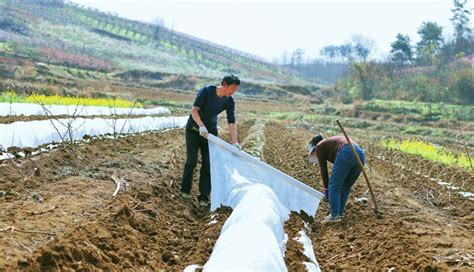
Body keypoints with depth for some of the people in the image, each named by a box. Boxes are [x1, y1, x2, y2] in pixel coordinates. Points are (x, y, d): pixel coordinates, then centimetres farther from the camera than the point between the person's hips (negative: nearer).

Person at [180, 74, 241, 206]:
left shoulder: (229, 101, -7)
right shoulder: (207, 90, -19)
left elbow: (232, 123, -9)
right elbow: (194, 109, -21)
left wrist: (235, 142, -21)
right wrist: (201, 126, -34)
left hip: (210, 132, 3)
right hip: (194, 129, -3)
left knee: (208, 164, -2)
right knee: (191, 161, -4)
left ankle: (203, 197, 6)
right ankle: (185, 190, 17)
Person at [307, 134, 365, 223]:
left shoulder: (319, 147, 20)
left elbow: (323, 170, 14)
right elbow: (339, 172, 38)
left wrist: (326, 189, 21)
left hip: (347, 154, -8)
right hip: (360, 155, 8)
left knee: (334, 186, 5)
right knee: (346, 187, 20)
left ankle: (334, 215, 3)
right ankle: (339, 214, 22)